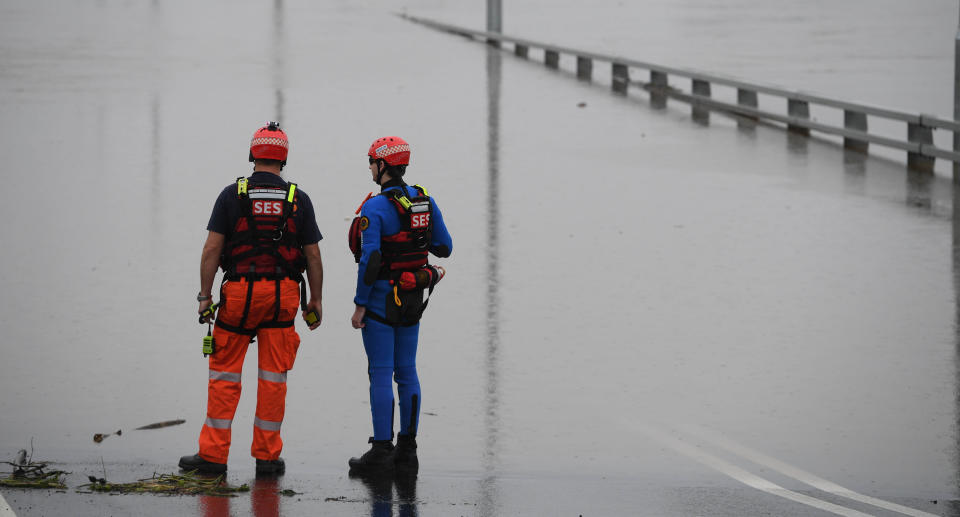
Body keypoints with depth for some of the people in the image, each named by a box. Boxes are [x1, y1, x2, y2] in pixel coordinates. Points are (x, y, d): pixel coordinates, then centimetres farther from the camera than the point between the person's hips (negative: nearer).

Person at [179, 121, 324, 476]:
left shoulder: (232, 195, -2)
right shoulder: (298, 200, 2)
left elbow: (212, 248, -6)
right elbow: (313, 255, 4)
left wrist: (205, 295, -1)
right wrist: (315, 300, 12)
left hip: (239, 291, -1)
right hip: (283, 294, 1)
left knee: (224, 374, 4)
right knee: (273, 376, 6)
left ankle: (213, 454, 3)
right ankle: (267, 455, 8)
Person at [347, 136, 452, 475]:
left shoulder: (375, 208, -17)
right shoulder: (425, 200, 3)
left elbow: (370, 259, -20)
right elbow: (444, 248, 8)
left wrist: (360, 305, -13)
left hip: (382, 296, -6)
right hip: (413, 298, 6)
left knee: (381, 374, -2)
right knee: (407, 372, 11)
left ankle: (382, 451, -2)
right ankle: (407, 450, 14)